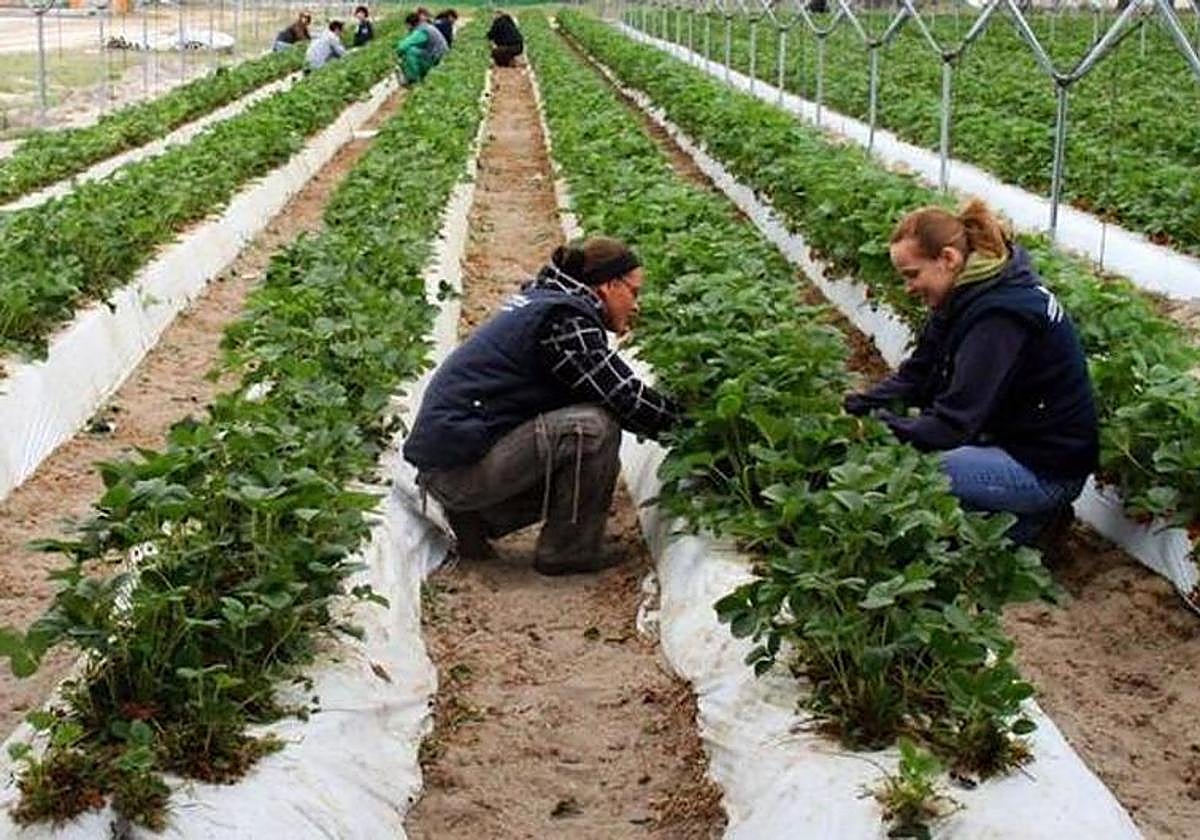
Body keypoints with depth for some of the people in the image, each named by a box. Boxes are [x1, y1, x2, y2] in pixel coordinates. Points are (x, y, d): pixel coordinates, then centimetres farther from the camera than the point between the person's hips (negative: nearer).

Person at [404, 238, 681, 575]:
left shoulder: (541, 300, 17)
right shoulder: (564, 319, -13)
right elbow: (625, 398, -15)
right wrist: (684, 421, 0)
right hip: (461, 467, -10)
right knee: (596, 427, -19)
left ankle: (477, 519, 13)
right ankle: (568, 552, -5)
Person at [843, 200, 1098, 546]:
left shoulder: (999, 316, -25)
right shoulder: (974, 293, 4)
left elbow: (956, 420, -28)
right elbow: (918, 372, 6)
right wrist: (863, 404, -8)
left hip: (1047, 468, -10)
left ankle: (1033, 516, -3)